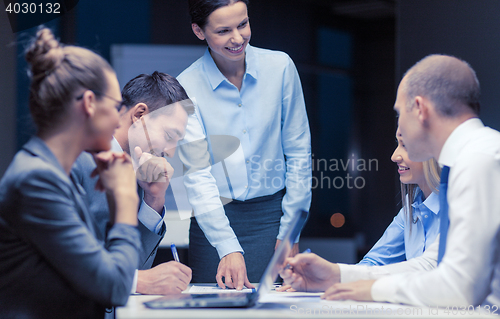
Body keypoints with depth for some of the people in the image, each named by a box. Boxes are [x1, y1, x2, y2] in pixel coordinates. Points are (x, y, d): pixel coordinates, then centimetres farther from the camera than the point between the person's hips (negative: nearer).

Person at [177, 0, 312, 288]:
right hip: (214, 219, -1)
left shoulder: (280, 67, -2)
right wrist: (228, 249, -25)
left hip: (272, 214, 1)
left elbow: (298, 153, 4)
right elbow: (197, 176, -14)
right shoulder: (186, 88, -8)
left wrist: (290, 232, -1)